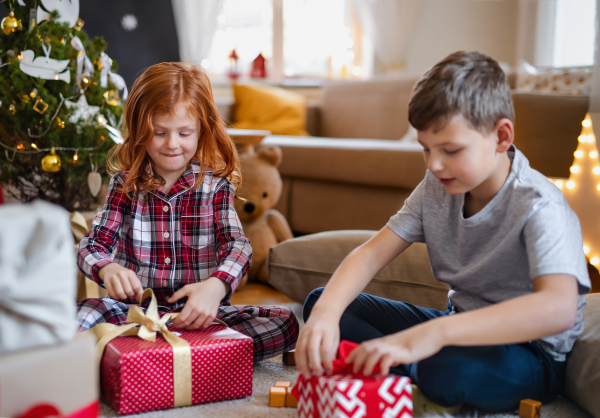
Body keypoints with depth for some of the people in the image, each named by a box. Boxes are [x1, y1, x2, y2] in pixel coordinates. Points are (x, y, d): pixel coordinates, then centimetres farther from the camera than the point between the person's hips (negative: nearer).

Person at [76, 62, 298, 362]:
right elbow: (93, 244, -1)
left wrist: (216, 286, -33)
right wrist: (108, 270, -27)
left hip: (197, 314, 1)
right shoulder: (125, 184, 5)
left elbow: (237, 246, -10)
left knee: (285, 324, -23)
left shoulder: (215, 185, 2)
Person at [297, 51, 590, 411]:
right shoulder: (437, 188, -3)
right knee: (321, 301, -2)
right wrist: (326, 312, -31)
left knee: (451, 371, -42)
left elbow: (558, 309, -42)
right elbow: (371, 254, -9)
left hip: (528, 353, -6)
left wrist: (433, 333, -52)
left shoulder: (539, 208, -25)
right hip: (461, 328, 7)